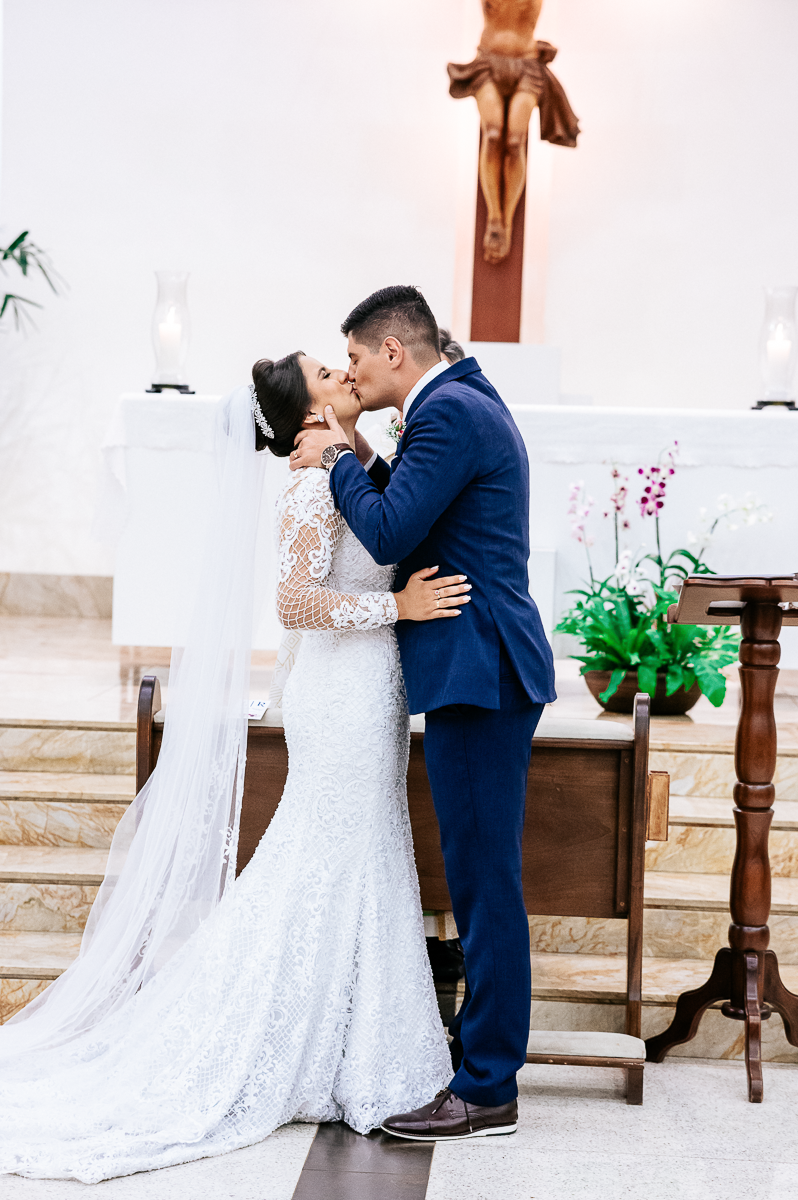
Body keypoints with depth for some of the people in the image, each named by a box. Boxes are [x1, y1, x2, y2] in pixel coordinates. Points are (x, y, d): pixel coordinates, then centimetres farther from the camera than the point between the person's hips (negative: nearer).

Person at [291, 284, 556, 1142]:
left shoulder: (448, 413, -14)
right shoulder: (467, 405, 19)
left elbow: (388, 534, -19)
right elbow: (414, 518, 21)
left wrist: (336, 461, -4)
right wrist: (359, 462, 8)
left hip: (478, 674, -11)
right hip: (479, 671, 11)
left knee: (485, 878, -5)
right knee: (479, 875, 16)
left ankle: (487, 1092, 1)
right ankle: (481, 1049, 26)